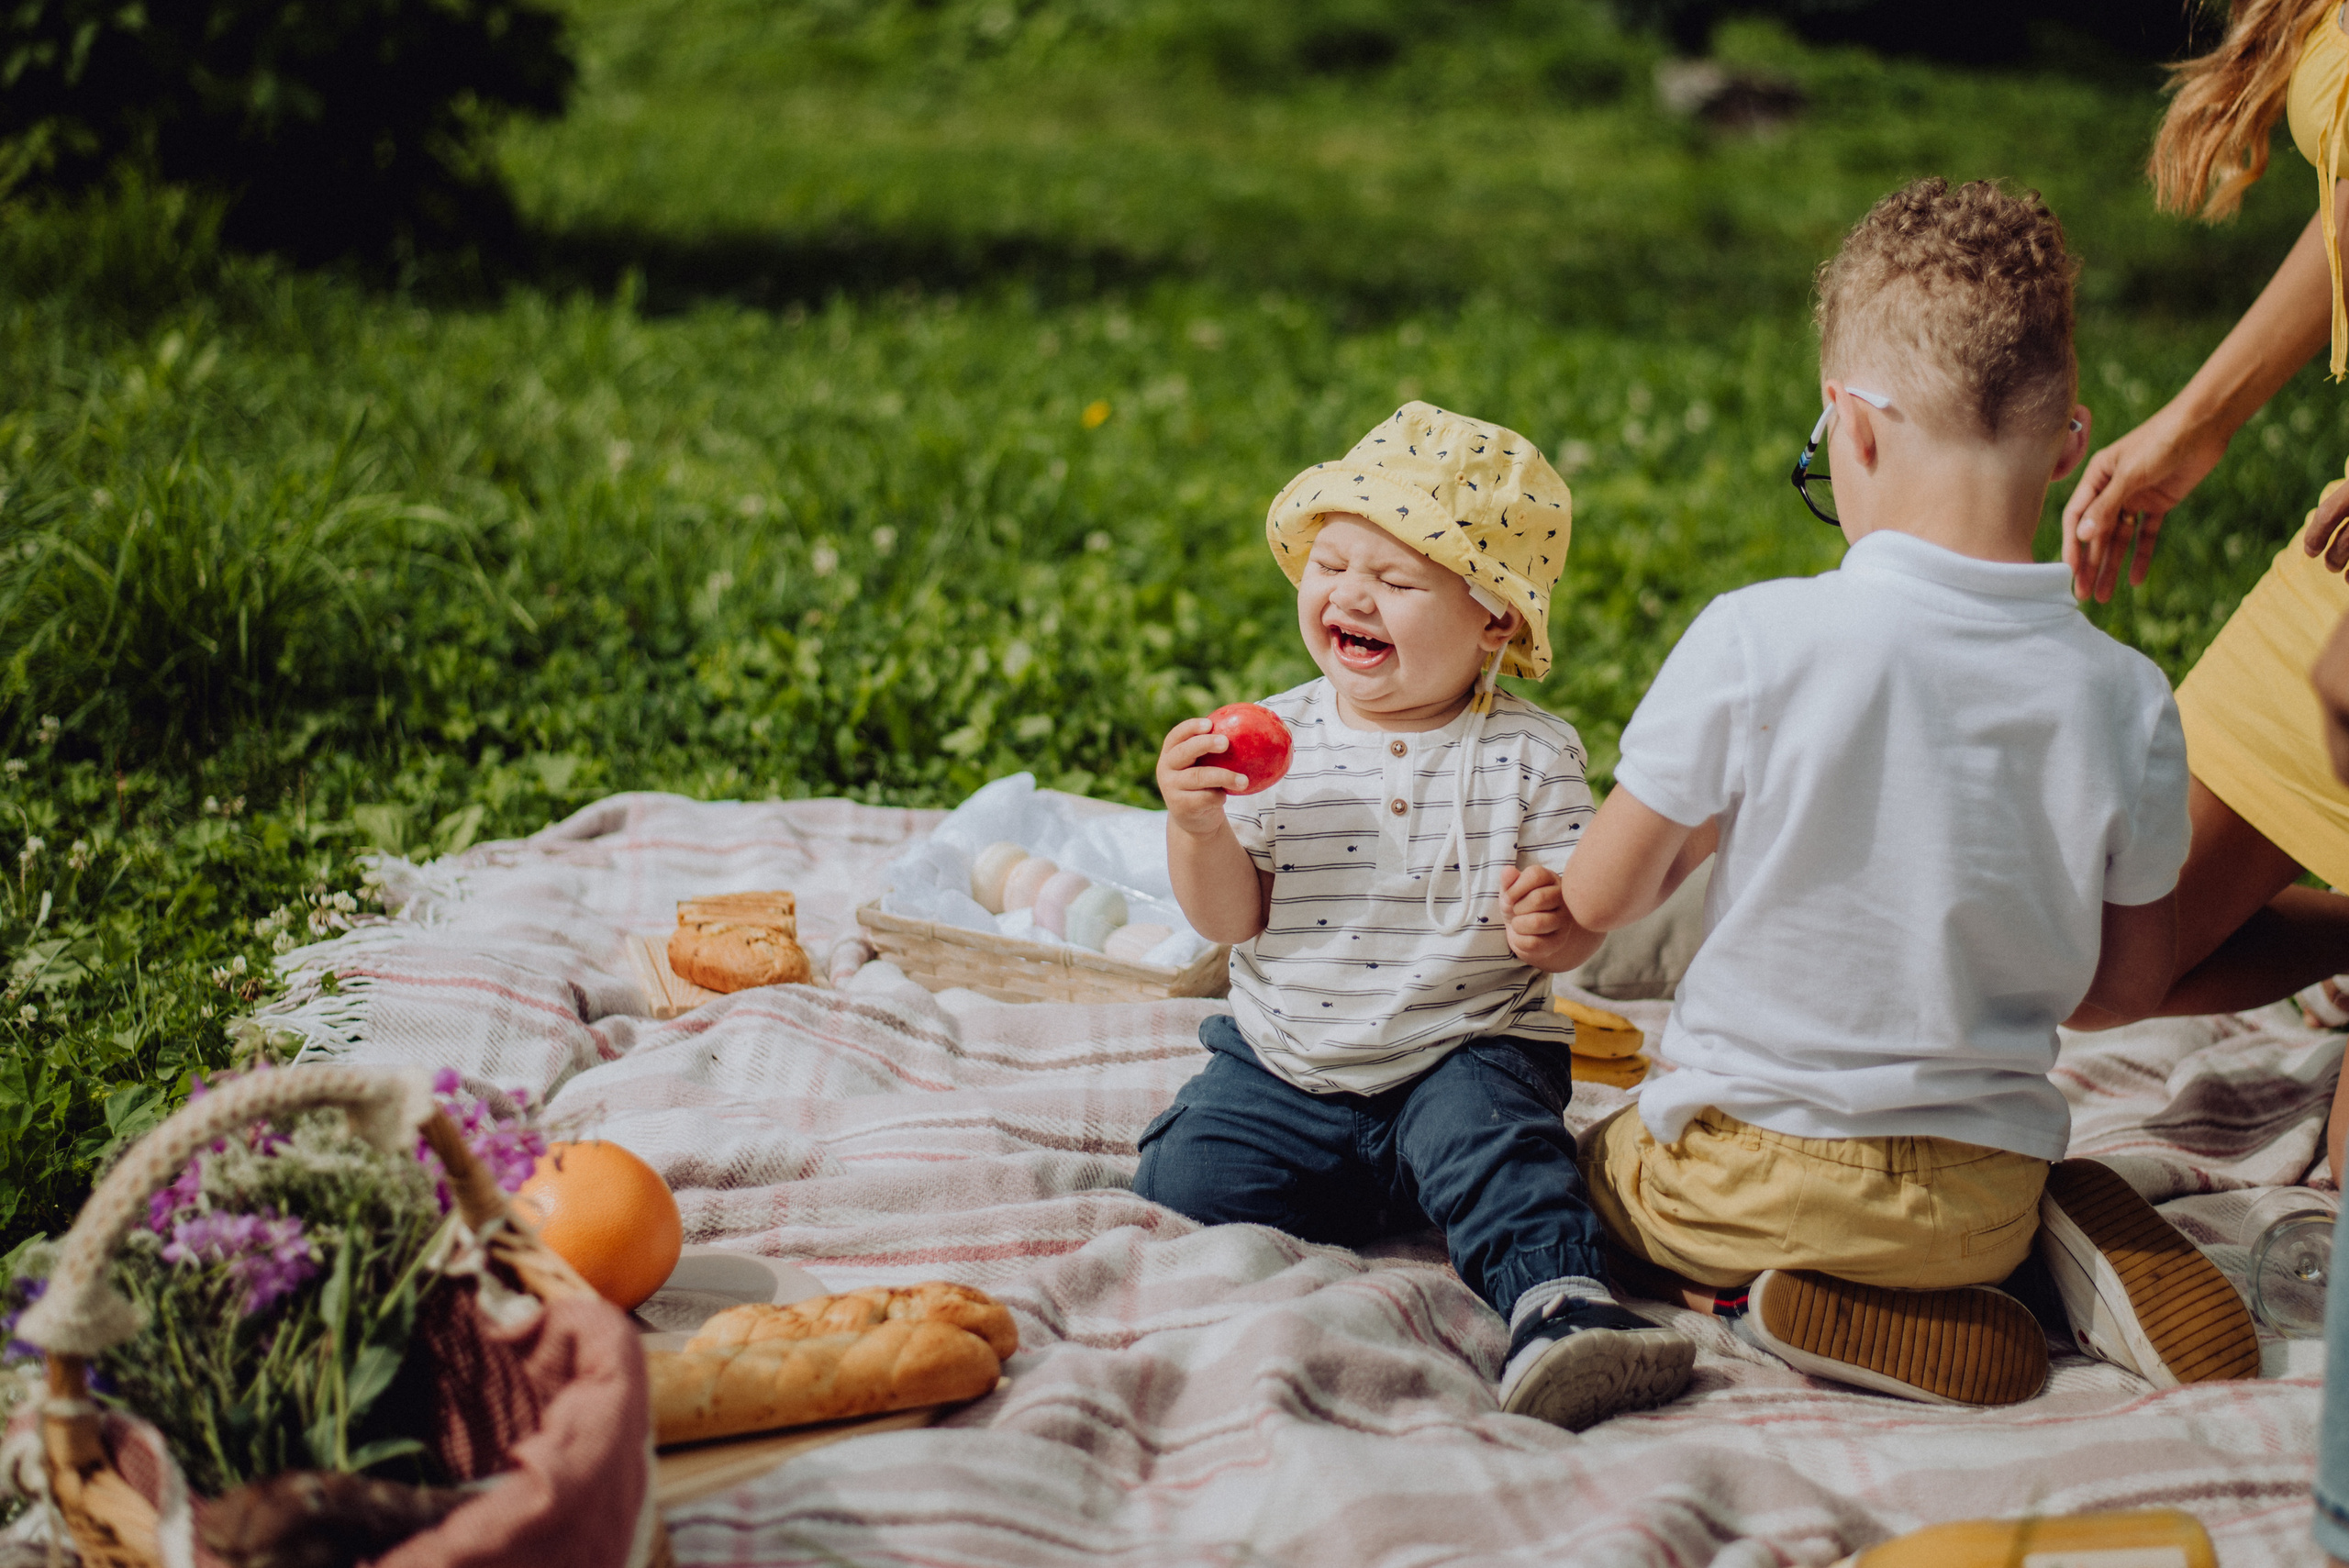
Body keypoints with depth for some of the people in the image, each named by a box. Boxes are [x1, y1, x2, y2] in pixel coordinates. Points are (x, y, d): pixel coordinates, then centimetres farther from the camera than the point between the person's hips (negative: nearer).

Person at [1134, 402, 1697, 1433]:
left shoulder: (1529, 755, -6)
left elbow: (1579, 929, -5)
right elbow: (1229, 918, -2)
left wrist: (1553, 924, -29)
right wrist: (1197, 826, -21)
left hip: (1464, 1058, -3)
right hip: (1284, 1067, 3)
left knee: (1492, 1145, -32)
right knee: (1183, 1182, -15)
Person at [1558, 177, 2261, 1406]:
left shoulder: (1756, 640, -19)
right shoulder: (2126, 698, -10)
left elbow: (1598, 897, -9)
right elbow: (2130, 985, 2)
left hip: (1755, 1163, -4)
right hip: (1985, 1193, 4)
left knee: (1590, 1167, 28)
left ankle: (1795, 1302, -1)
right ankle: (2063, 1247, 4)